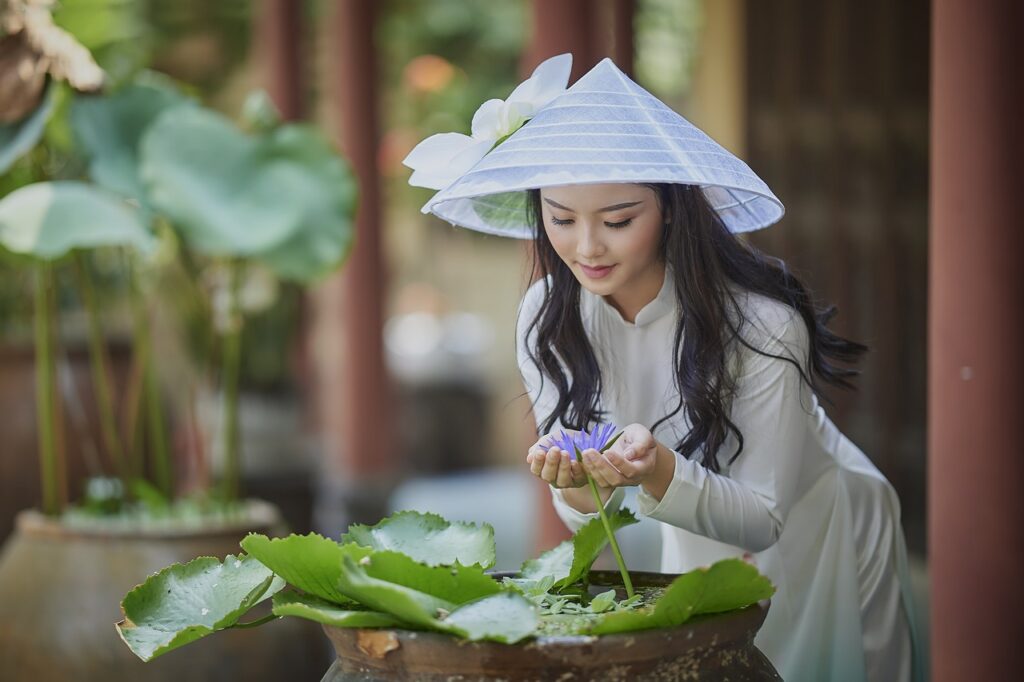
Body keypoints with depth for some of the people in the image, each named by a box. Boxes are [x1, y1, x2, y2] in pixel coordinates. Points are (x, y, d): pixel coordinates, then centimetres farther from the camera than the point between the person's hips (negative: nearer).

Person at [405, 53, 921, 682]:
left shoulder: (761, 322, -31)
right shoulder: (547, 318, -17)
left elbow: (761, 521, -26)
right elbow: (590, 517, -12)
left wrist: (660, 470, -44)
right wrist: (576, 484, -36)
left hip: (821, 540, -4)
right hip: (696, 548, 4)